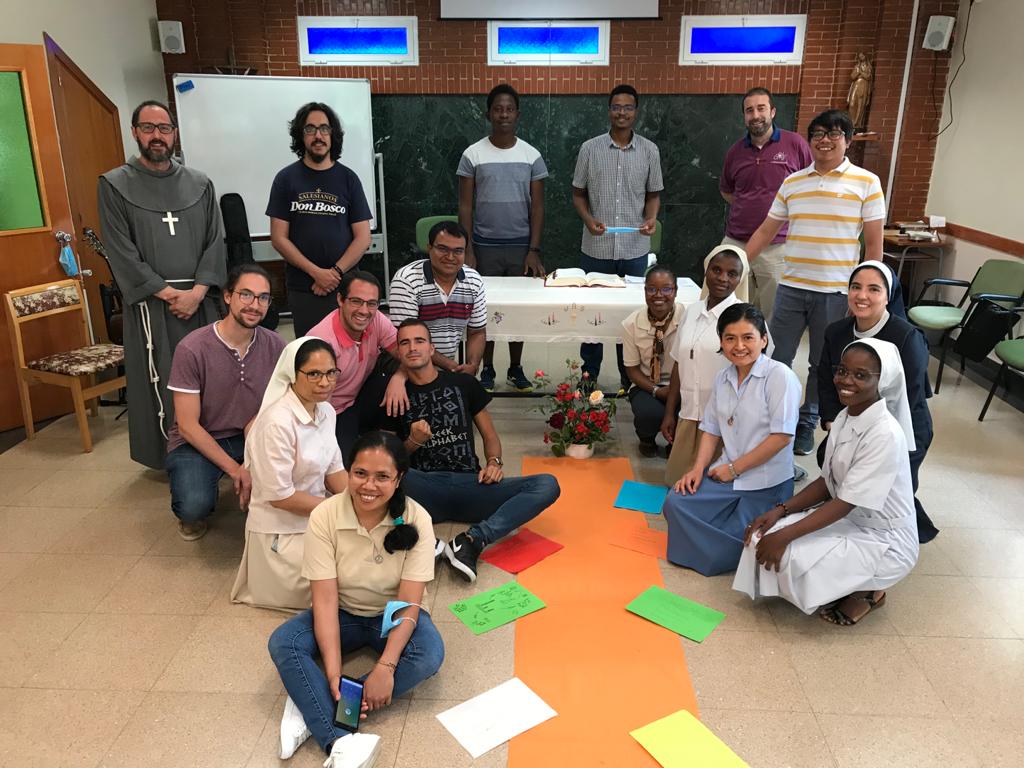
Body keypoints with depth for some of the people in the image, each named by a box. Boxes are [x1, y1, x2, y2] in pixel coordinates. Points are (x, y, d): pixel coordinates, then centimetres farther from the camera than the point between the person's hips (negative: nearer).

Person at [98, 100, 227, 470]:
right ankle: (173, 457, 14)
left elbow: (215, 242, 4)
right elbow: (121, 254, -4)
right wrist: (170, 294, -11)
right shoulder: (114, 185, 2)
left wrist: (196, 292, -10)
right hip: (151, 305, -2)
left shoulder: (200, 183, 10)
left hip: (201, 299, 2)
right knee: (162, 384, 2)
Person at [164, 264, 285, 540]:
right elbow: (188, 426, -16)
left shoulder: (275, 346, -8)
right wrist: (235, 469, -21)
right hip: (197, 441, -3)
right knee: (195, 507, -31)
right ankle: (192, 513, 9)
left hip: (249, 437, 4)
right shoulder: (192, 349, -19)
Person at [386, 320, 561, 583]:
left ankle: (472, 541, -34)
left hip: (471, 485, 2)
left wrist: (494, 462, -2)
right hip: (425, 488, -2)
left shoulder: (463, 383, 15)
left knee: (548, 485, -22)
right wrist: (413, 442, -7)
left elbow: (490, 435, 18)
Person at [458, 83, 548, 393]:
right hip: (485, 246, -1)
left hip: (521, 246, 1)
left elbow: (537, 206, 2)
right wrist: (467, 250, -7)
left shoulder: (532, 156, 1)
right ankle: (487, 370, 19)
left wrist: (534, 250, -6)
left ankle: (515, 369, 22)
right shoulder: (473, 155, -2)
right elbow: (465, 206, -1)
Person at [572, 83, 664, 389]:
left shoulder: (650, 151, 2)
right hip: (596, 248, -1)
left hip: (635, 249, 1)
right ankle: (589, 374, 23)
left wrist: (651, 218, -11)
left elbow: (654, 194, 10)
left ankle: (630, 374, 24)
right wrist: (588, 219, -14)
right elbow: (578, 194, 5)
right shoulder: (590, 148, 0)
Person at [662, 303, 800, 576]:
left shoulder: (780, 376, -15)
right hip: (727, 473, 6)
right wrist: (698, 468, -5)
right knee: (676, 503, -11)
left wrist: (734, 468, -15)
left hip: (767, 483, -6)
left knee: (729, 551, -8)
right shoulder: (722, 379, 6)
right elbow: (711, 430, 10)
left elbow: (781, 436, -18)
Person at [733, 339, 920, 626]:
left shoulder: (885, 434, -26)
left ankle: (865, 592, 4)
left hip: (884, 540, -7)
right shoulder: (845, 417, -1)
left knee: (792, 555, -24)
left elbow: (846, 503, -26)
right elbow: (827, 482, 5)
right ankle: (848, 584, 10)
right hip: (846, 519, 8)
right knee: (766, 535, -10)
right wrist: (780, 510, -8)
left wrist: (785, 535, -27)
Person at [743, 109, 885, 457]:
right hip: (791, 287, 2)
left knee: (822, 364, 10)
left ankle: (807, 423, 27)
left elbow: (873, 243, -2)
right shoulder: (792, 183, 7)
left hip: (836, 292, -2)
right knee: (777, 359, 7)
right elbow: (766, 231, 10)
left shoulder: (866, 183, -2)